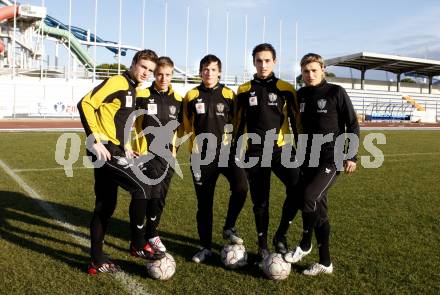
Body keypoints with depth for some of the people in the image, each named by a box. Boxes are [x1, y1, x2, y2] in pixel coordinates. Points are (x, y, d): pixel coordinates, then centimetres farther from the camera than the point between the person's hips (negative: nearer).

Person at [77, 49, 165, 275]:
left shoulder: (132, 89, 18)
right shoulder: (117, 82, -11)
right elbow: (86, 104, -20)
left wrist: (125, 146, 17)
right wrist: (95, 141, -22)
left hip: (112, 151, 10)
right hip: (104, 150, -10)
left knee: (105, 205, 11)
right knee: (141, 189, -12)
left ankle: (97, 261, 21)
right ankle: (138, 245, 3)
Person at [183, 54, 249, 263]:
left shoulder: (229, 95, 2)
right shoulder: (191, 96, 4)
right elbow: (185, 125, 12)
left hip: (226, 151, -1)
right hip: (201, 155, 1)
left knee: (241, 187, -23)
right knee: (204, 202, 7)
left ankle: (229, 227, 3)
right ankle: (206, 247, 23)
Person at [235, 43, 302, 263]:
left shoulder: (285, 89, 2)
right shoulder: (244, 91, 7)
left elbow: (296, 120, 6)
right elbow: (239, 124, 13)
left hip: (281, 150, -2)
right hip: (254, 154, 2)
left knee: (297, 188, -24)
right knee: (260, 202, 8)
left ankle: (280, 235, -4)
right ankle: (262, 243, 26)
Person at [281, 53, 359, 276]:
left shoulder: (336, 93, -6)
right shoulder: (300, 96, 9)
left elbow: (353, 125, -4)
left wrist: (352, 156, -9)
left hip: (332, 160, -5)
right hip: (308, 160, 6)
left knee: (309, 197, -24)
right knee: (318, 209, 9)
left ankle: (305, 245, 2)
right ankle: (325, 262, 21)